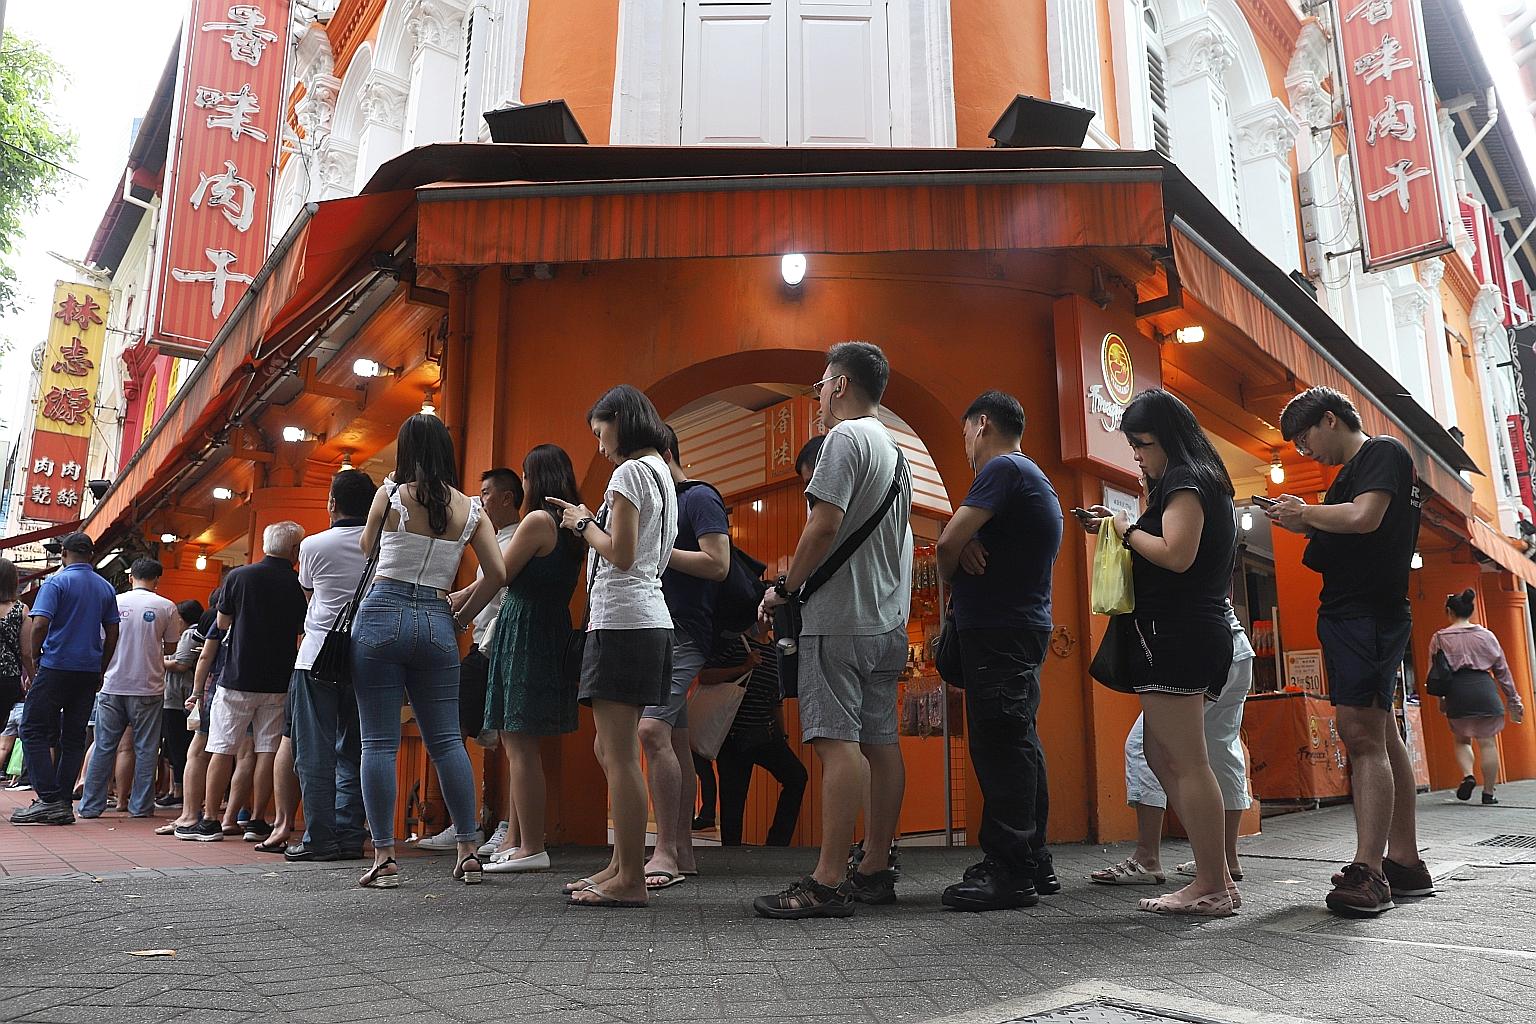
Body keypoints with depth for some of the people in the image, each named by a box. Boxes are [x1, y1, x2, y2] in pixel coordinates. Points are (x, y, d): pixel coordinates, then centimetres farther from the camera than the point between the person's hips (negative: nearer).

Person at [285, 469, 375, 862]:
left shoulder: (313, 545, -1)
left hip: (318, 656, -2)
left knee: (315, 754, 2)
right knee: (353, 753, 9)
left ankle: (320, 839, 2)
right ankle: (349, 836, 10)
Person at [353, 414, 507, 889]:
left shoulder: (392, 494, -1)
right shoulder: (470, 508, 6)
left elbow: (365, 549, 15)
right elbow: (497, 573, 0)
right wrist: (462, 618, 13)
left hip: (382, 615, -2)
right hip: (437, 623, 3)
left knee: (379, 742, 2)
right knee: (447, 740, 8)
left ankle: (384, 858, 2)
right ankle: (469, 852, 8)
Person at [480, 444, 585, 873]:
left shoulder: (538, 520, -12)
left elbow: (498, 577, -9)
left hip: (524, 631, -9)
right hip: (553, 631, 9)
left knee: (520, 745, -5)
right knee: (518, 744, 14)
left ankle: (532, 848, -1)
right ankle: (514, 839, 21)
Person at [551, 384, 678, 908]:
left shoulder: (629, 472, -8)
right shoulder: (660, 474, 21)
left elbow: (620, 554, -17)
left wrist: (583, 524, 0)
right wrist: (587, 520, 19)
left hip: (621, 623, -10)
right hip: (648, 620, 10)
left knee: (619, 756, -8)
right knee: (612, 752, 14)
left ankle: (630, 881, -3)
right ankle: (621, 865, 21)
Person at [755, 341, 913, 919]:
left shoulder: (846, 437, -8)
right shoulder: (895, 450, 21)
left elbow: (825, 526, -18)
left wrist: (785, 588, -9)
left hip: (840, 618, -9)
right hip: (888, 620, 10)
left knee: (837, 741, -11)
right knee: (879, 741, 9)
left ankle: (828, 883, -11)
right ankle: (875, 870, 15)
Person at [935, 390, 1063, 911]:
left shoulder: (1003, 468, -9)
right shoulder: (1035, 479, 23)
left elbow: (948, 541, -16)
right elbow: (963, 539, 19)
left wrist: (951, 570, 5)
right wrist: (967, 548, -4)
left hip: (997, 630, -10)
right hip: (1024, 628, 10)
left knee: (1000, 746, -8)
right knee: (1019, 745, 12)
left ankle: (1008, 871, -5)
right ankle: (1033, 864, 20)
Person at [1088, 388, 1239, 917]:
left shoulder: (1184, 479, -8)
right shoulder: (1205, 479, 23)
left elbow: (1176, 554, -21)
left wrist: (1128, 530, -6)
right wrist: (1126, 527, 14)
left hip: (1176, 632, -11)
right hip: (1199, 630, 11)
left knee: (1186, 762, -8)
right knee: (1163, 758, 12)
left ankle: (1211, 886, -3)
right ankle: (1216, 877, 15)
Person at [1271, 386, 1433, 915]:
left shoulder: (1384, 451, -6)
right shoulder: (1355, 469, 23)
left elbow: (1364, 518, -22)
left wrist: (1305, 510, -8)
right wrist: (1304, 527, 11)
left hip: (1368, 613, -11)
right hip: (1350, 615, 11)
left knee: (1363, 735, -16)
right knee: (1380, 736, 12)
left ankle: (1368, 870, -18)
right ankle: (1404, 862, 19)